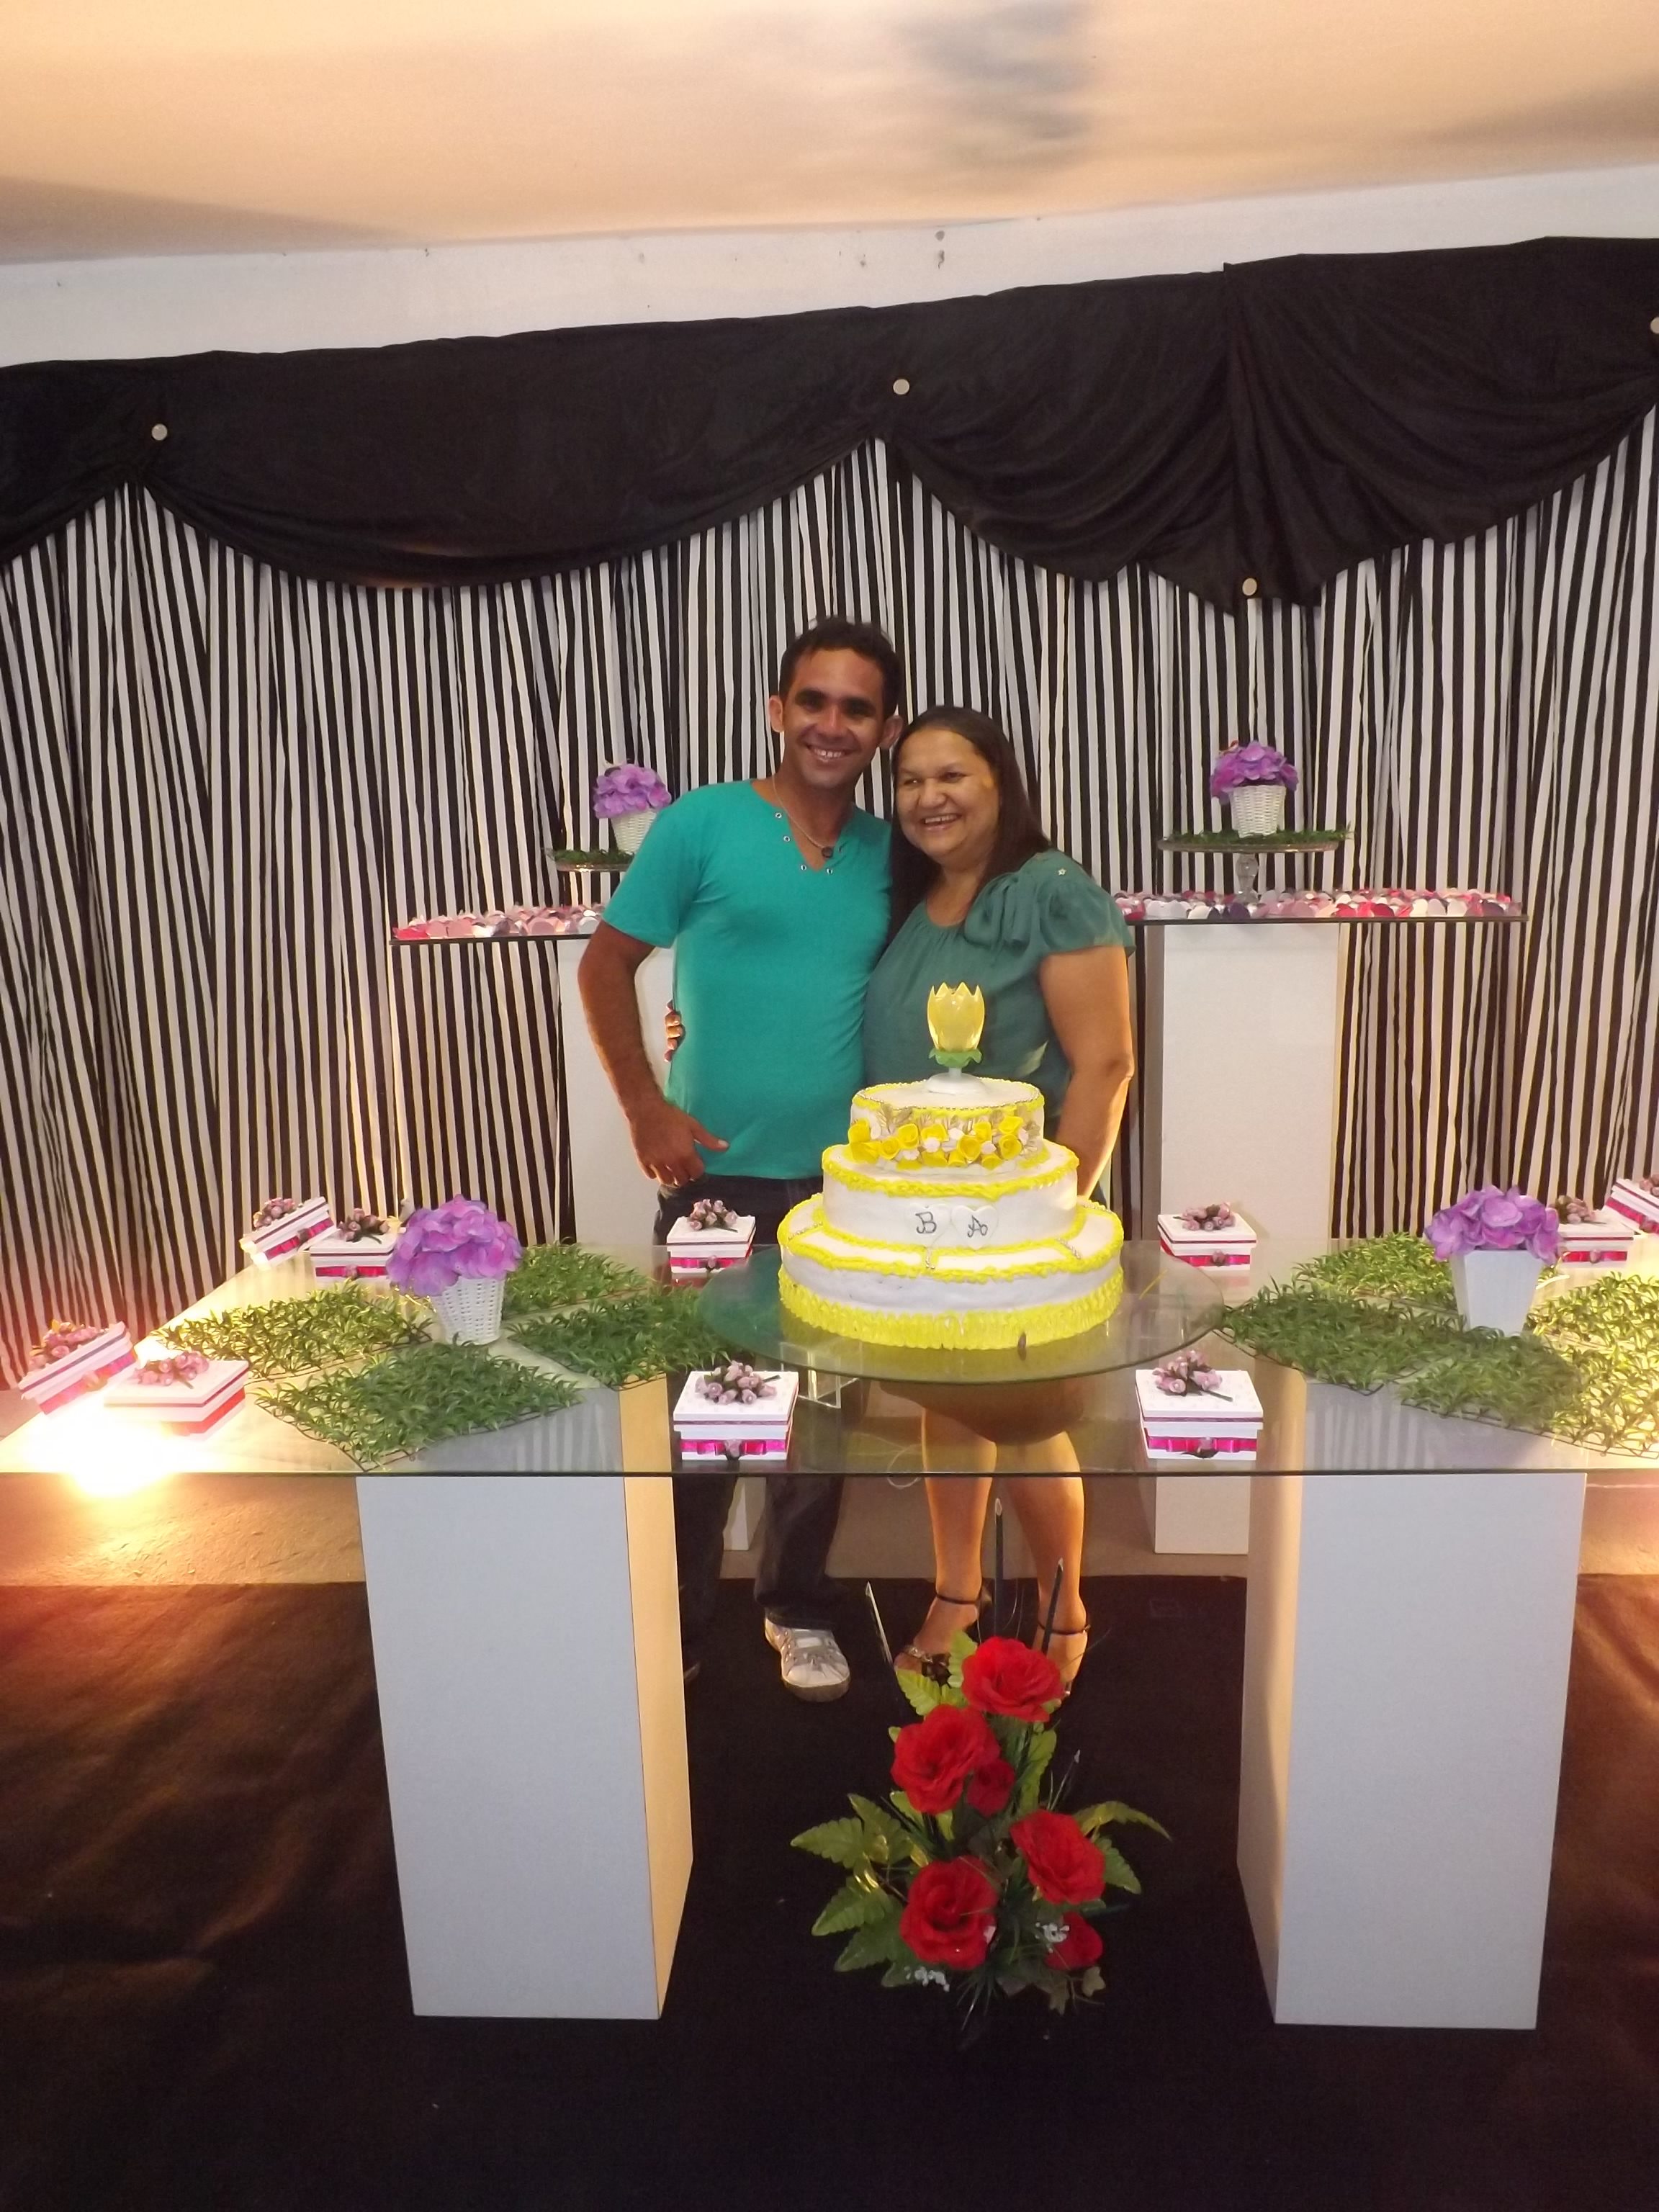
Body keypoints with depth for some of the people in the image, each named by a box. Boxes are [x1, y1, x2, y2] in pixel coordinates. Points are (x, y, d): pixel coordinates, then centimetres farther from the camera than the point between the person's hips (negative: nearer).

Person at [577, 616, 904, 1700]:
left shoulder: (890, 852, 5)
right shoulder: (704, 824, -7)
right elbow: (606, 965, -3)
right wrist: (646, 1110, -9)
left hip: (842, 1180, 4)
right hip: (717, 1174, -3)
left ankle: (799, 1608, 36)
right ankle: (676, 1620, 30)